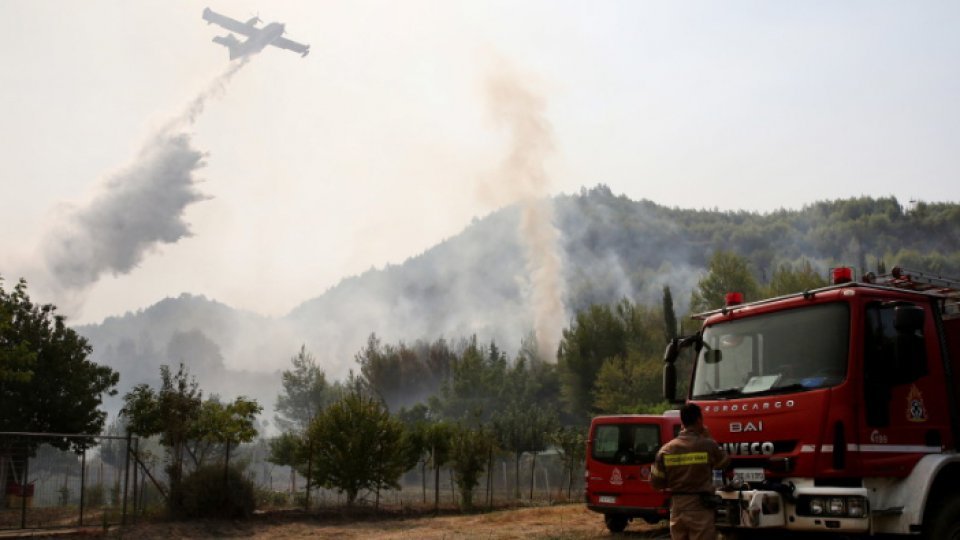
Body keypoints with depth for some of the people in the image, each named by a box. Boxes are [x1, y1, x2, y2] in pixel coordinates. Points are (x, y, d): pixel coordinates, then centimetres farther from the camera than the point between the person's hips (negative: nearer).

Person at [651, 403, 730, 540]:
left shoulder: (667, 449, -1)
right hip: (700, 508, -4)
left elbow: (656, 481, 2)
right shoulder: (708, 445, -10)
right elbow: (724, 462, 10)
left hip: (677, 509, 4)